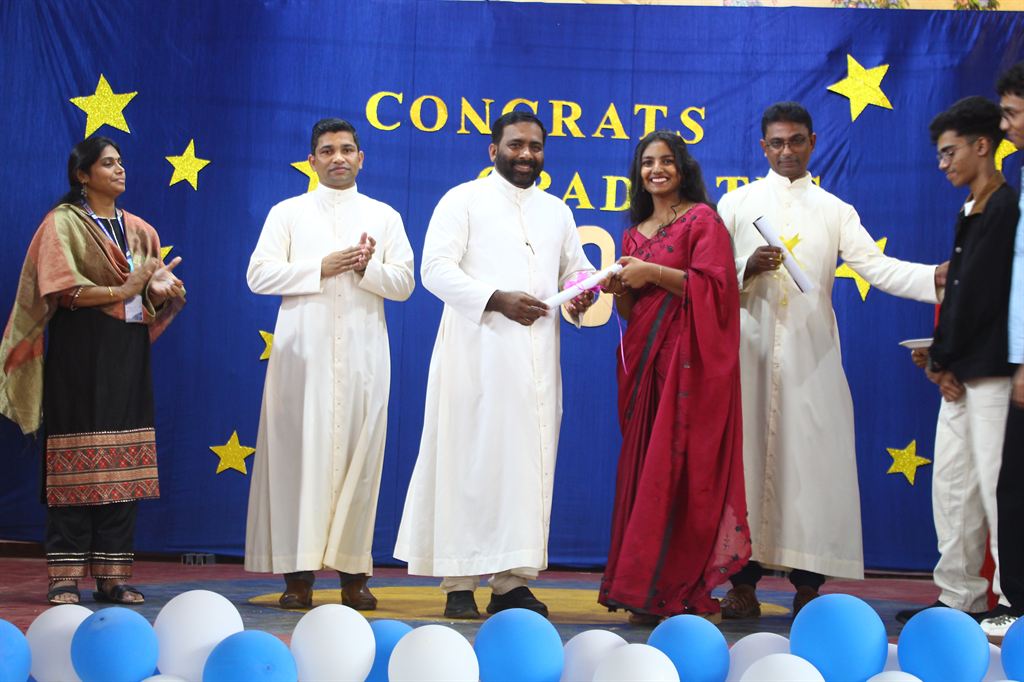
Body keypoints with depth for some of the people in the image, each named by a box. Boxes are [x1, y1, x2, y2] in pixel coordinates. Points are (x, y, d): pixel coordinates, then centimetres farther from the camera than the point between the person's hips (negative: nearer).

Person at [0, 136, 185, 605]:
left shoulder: (139, 230, 18)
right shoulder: (63, 223, 1)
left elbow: (153, 293, 14)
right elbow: (61, 290, -11)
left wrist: (161, 288, -9)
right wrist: (121, 291, -14)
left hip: (129, 352, 5)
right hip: (81, 351, -5)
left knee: (124, 465, 1)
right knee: (76, 462, -7)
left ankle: (112, 575, 4)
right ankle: (65, 577, -2)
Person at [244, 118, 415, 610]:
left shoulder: (384, 217, 15)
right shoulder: (287, 213, 12)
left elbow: (404, 283, 9)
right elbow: (259, 274, 1)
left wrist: (367, 269, -10)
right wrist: (321, 268, -9)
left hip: (363, 353, 1)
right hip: (303, 349, -1)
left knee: (358, 454, -3)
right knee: (300, 453, -6)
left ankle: (353, 572, 1)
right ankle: (297, 572, -4)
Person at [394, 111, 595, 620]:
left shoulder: (557, 212, 19)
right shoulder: (463, 200, 4)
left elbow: (576, 268, 24)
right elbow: (435, 269, -6)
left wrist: (581, 295, 0)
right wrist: (496, 300, -18)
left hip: (537, 355, 5)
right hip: (477, 350, -4)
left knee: (528, 461, 1)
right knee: (470, 458, -5)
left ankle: (512, 581, 5)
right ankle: (459, 583, 0)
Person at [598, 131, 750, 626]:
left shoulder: (702, 219, 2)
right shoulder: (634, 234, 20)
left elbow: (715, 286, -10)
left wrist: (654, 273, -13)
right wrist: (619, 290, 0)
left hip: (689, 358, -6)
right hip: (645, 357, 6)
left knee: (676, 468, -11)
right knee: (642, 468, 1)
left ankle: (669, 593, -8)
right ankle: (644, 588, 3)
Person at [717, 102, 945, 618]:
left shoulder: (835, 210, 13)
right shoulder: (736, 204, 12)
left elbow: (876, 267, 0)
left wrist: (936, 276, -14)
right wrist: (748, 269, -13)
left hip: (810, 352, 1)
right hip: (750, 349, 0)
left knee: (812, 459, -4)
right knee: (747, 455, -4)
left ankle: (808, 585, 2)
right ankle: (743, 583, 1)